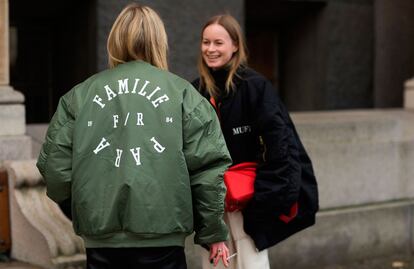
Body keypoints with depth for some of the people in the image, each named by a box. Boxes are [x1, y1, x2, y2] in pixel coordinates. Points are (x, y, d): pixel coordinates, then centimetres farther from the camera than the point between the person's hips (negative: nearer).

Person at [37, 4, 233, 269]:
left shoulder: (79, 95, 7)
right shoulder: (181, 92, 4)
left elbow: (55, 165, 6)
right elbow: (207, 166, -1)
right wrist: (213, 232, 9)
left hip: (101, 236, 2)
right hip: (161, 235, -1)